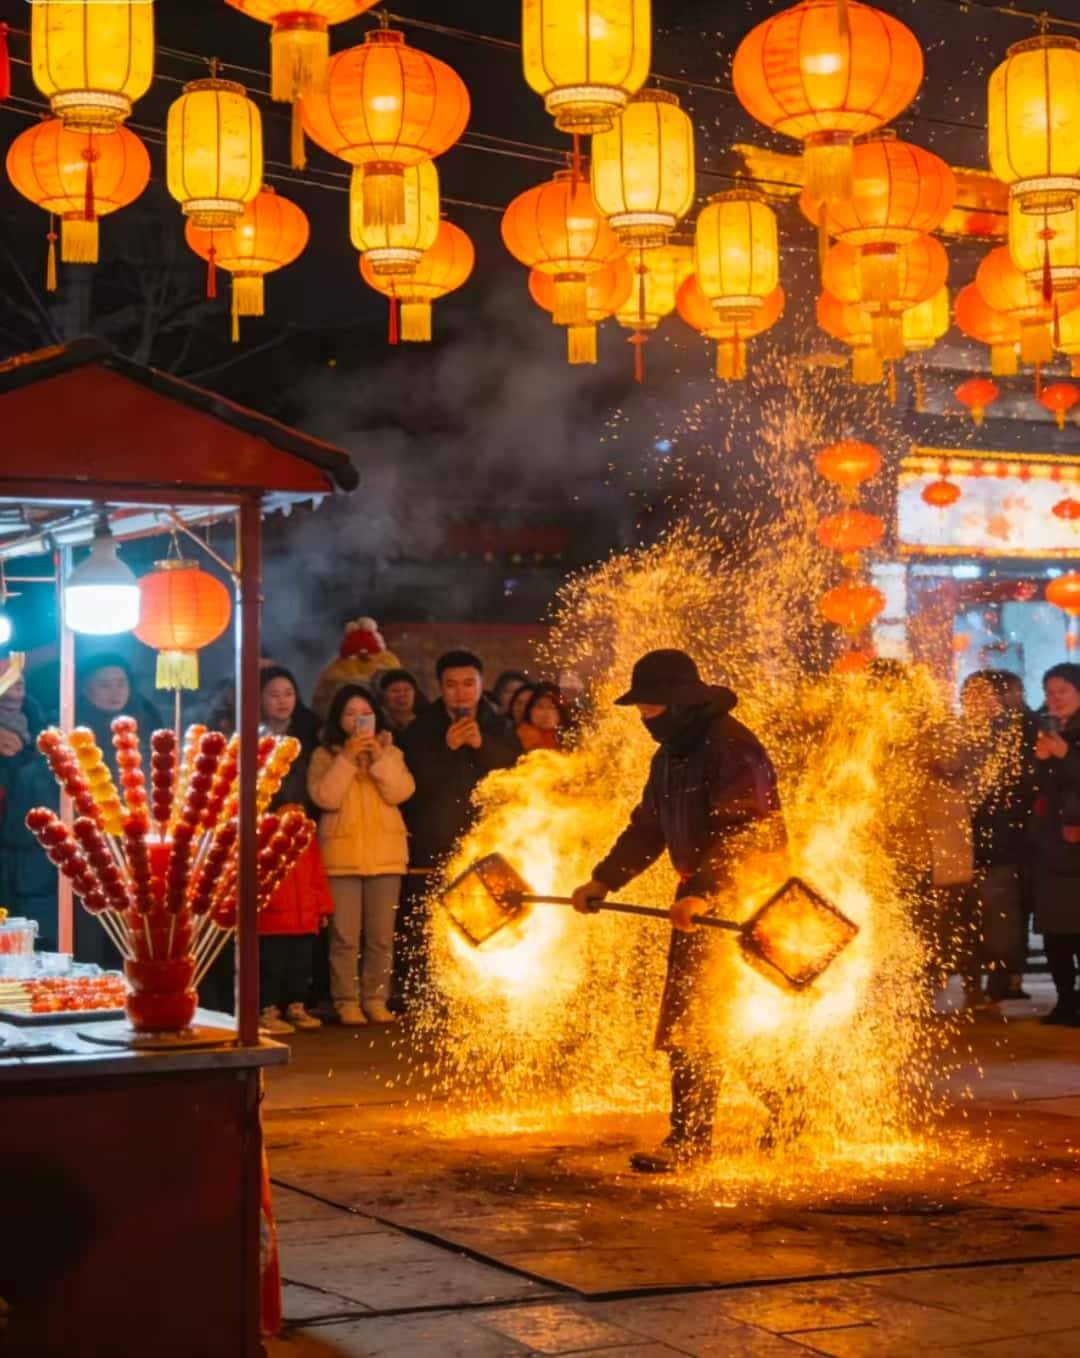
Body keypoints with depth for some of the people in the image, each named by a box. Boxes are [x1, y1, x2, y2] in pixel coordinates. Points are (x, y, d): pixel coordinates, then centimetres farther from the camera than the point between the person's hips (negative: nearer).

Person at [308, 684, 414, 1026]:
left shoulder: (389, 751, 11)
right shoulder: (325, 755, 5)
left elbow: (401, 792, -4)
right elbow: (325, 797, -11)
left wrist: (379, 757, -13)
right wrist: (347, 758, -15)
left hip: (385, 853, 2)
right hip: (342, 854, -2)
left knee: (381, 935, 3)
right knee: (345, 935, -4)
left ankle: (376, 999, 11)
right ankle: (346, 1001, 3)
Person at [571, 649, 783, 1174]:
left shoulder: (733, 748, -17)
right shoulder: (670, 757, 15)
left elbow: (741, 833, -27)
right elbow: (646, 830, 20)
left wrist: (702, 891, -38)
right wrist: (602, 880, 11)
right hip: (699, 899, 10)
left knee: (688, 1023, -11)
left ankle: (689, 1141, -5)